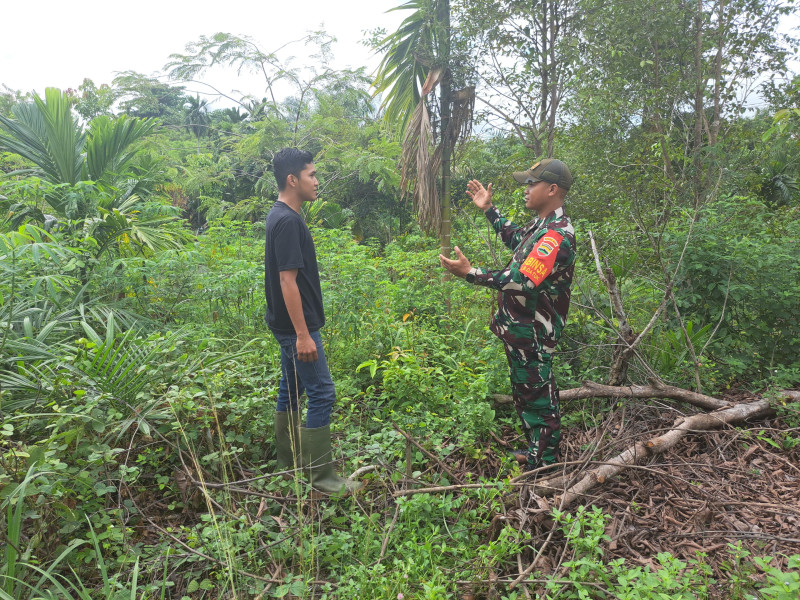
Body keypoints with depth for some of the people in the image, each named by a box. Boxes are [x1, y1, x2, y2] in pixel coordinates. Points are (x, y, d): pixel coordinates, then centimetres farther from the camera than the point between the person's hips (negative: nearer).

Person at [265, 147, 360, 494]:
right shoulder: (288, 221, -20)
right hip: (296, 326, -10)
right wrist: (303, 335, -23)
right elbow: (287, 279, -24)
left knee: (291, 390, 17)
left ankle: (289, 463, 30)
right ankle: (321, 475, 7)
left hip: (288, 324, 10)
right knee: (322, 393, -4)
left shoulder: (281, 216, 11)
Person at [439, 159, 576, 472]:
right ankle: (537, 450, 38)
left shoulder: (557, 235, -24)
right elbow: (515, 238, 31)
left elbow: (523, 282, -32)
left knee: (538, 397, 3)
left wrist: (469, 273, -32)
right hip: (521, 328, 10)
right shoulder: (543, 225, 10)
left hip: (533, 334, -10)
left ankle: (546, 464, 20)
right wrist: (489, 209, 26)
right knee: (526, 391, 22)